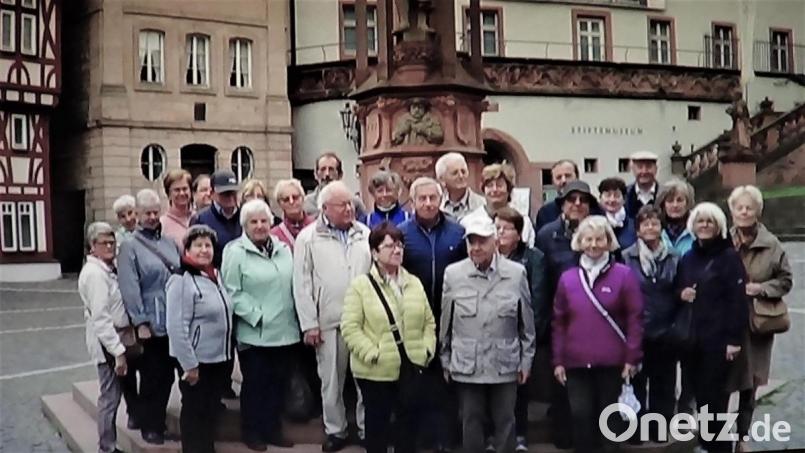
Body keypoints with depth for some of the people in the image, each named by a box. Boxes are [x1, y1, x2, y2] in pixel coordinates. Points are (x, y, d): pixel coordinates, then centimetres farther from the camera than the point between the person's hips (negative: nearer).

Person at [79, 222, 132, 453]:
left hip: (115, 337, 9)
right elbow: (100, 318, -22)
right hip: (106, 341, -9)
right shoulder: (94, 273, -17)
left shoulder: (107, 269, 12)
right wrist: (118, 351, -23)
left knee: (113, 393, 17)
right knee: (110, 397, -2)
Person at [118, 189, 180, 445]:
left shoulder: (169, 243, 10)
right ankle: (149, 426, 20)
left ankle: (159, 421, 29)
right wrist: (141, 322, -15)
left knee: (167, 375, 13)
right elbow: (130, 288, -11)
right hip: (150, 324, -5)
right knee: (152, 377, 4)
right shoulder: (130, 246, -6)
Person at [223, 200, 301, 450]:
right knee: (255, 383, 6)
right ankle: (252, 432, 21)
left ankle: (273, 429, 27)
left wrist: (294, 318, 5)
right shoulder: (235, 252, -8)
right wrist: (257, 316, -16)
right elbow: (233, 292, -13)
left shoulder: (283, 248, 10)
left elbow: (292, 285, 13)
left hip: (284, 330, 5)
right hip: (253, 332, -5)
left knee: (278, 381, 13)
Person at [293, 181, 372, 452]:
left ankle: (366, 429, 23)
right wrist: (309, 324, -6)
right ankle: (335, 431, 25)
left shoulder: (365, 234, 7)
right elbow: (302, 284, -3)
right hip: (328, 322, -2)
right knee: (331, 381, 9)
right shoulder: (308, 238, -1)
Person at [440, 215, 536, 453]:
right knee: (471, 423, 11)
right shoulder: (452, 273, -1)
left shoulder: (516, 273, -2)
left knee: (505, 423, 10)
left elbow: (527, 324, 4)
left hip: (505, 365, 0)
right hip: (466, 366, 0)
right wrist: (445, 361, 7)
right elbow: (445, 323, 5)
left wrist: (526, 361, 4)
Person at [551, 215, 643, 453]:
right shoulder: (567, 278, 5)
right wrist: (558, 360, 5)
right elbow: (558, 323, 8)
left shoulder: (624, 274, -3)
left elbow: (635, 318, -2)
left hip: (612, 362, -1)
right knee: (581, 415, 1)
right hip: (576, 362, 2)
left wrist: (632, 358, -6)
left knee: (609, 416, 9)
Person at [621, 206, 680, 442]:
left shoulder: (673, 258, 5)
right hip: (636, 333, -2)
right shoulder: (626, 258, -2)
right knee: (636, 384, 8)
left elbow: (678, 296, 8)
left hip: (665, 334, 2)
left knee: (663, 385, 10)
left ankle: (660, 431, 22)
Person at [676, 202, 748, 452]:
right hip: (692, 337, 5)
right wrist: (681, 293, -3)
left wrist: (734, 338, -16)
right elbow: (677, 288, 22)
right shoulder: (687, 258, 13)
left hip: (718, 338, -5)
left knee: (715, 394, -3)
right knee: (699, 392, 7)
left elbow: (738, 300, -11)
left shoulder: (730, 257, -6)